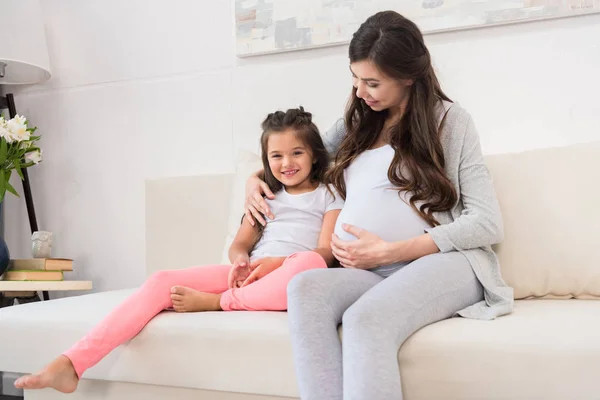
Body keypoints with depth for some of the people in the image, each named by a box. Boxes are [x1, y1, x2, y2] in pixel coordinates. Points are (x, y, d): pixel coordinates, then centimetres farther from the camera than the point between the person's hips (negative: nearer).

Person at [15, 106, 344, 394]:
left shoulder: (328, 196, 10)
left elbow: (326, 253, -3)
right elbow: (238, 245, 16)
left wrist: (277, 262, -21)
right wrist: (241, 262, -10)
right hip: (250, 276, 4)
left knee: (310, 263, -41)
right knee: (162, 281, -17)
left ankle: (215, 303, -28)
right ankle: (70, 365, -28)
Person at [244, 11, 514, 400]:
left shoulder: (450, 120, 7)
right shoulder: (357, 123, 22)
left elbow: (488, 223, -2)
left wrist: (390, 252, -9)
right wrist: (256, 177, 16)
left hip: (443, 263, -4)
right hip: (371, 275, 5)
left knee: (366, 318, -38)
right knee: (305, 287, -31)